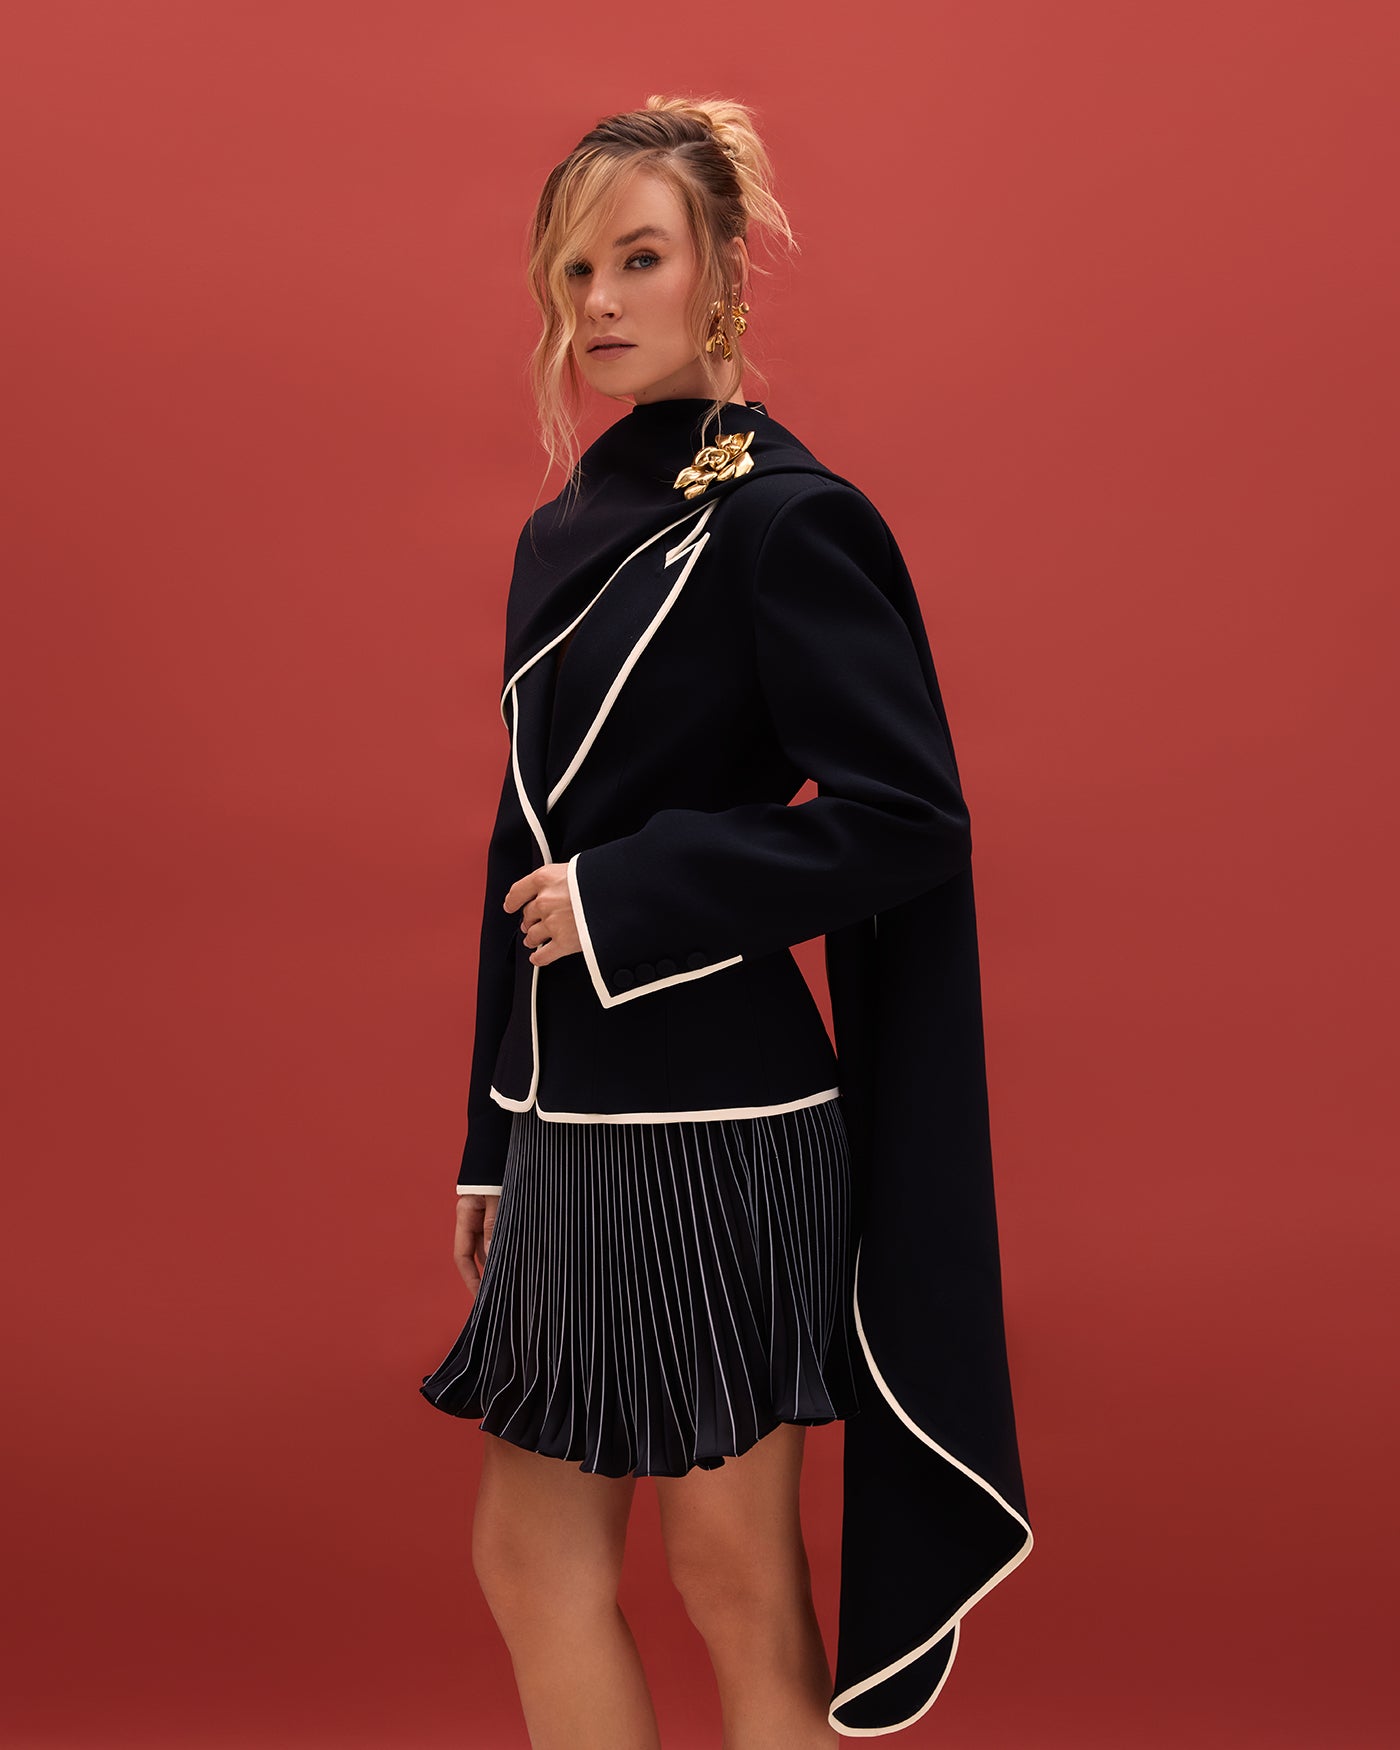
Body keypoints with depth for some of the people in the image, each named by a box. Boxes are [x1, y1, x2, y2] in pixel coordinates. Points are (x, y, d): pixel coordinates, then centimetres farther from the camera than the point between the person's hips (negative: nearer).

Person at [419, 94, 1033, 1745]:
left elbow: (907, 819, -16)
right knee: (530, 1557, 13)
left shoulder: (781, 517, -11)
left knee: (731, 1577, 4)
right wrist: (491, 1148, 16)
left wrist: (627, 899, -16)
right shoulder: (564, 535, 13)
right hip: (572, 1124, 8)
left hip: (712, 1129, -8)